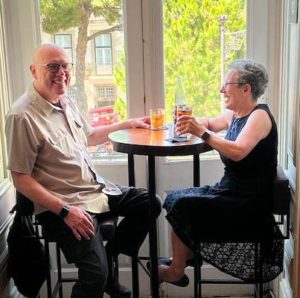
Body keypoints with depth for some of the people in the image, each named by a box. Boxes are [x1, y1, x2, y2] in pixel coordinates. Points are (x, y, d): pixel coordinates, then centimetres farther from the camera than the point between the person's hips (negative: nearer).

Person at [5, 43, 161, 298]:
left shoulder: (66, 101, 8)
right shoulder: (24, 116, -20)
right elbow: (21, 179, -18)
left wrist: (127, 124, 27)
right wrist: (65, 210, -23)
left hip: (96, 189, 9)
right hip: (62, 205, -9)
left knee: (149, 204, 14)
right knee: (95, 275, -25)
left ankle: (107, 259, 18)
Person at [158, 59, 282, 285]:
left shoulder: (260, 115, -17)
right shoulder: (234, 113, 7)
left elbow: (238, 152, -34)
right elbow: (212, 123, 27)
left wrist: (202, 132, -29)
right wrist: (194, 124, 6)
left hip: (250, 204, -9)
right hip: (229, 192, 9)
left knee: (181, 206, -12)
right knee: (174, 198, 3)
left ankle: (176, 270, 4)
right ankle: (184, 256, 12)